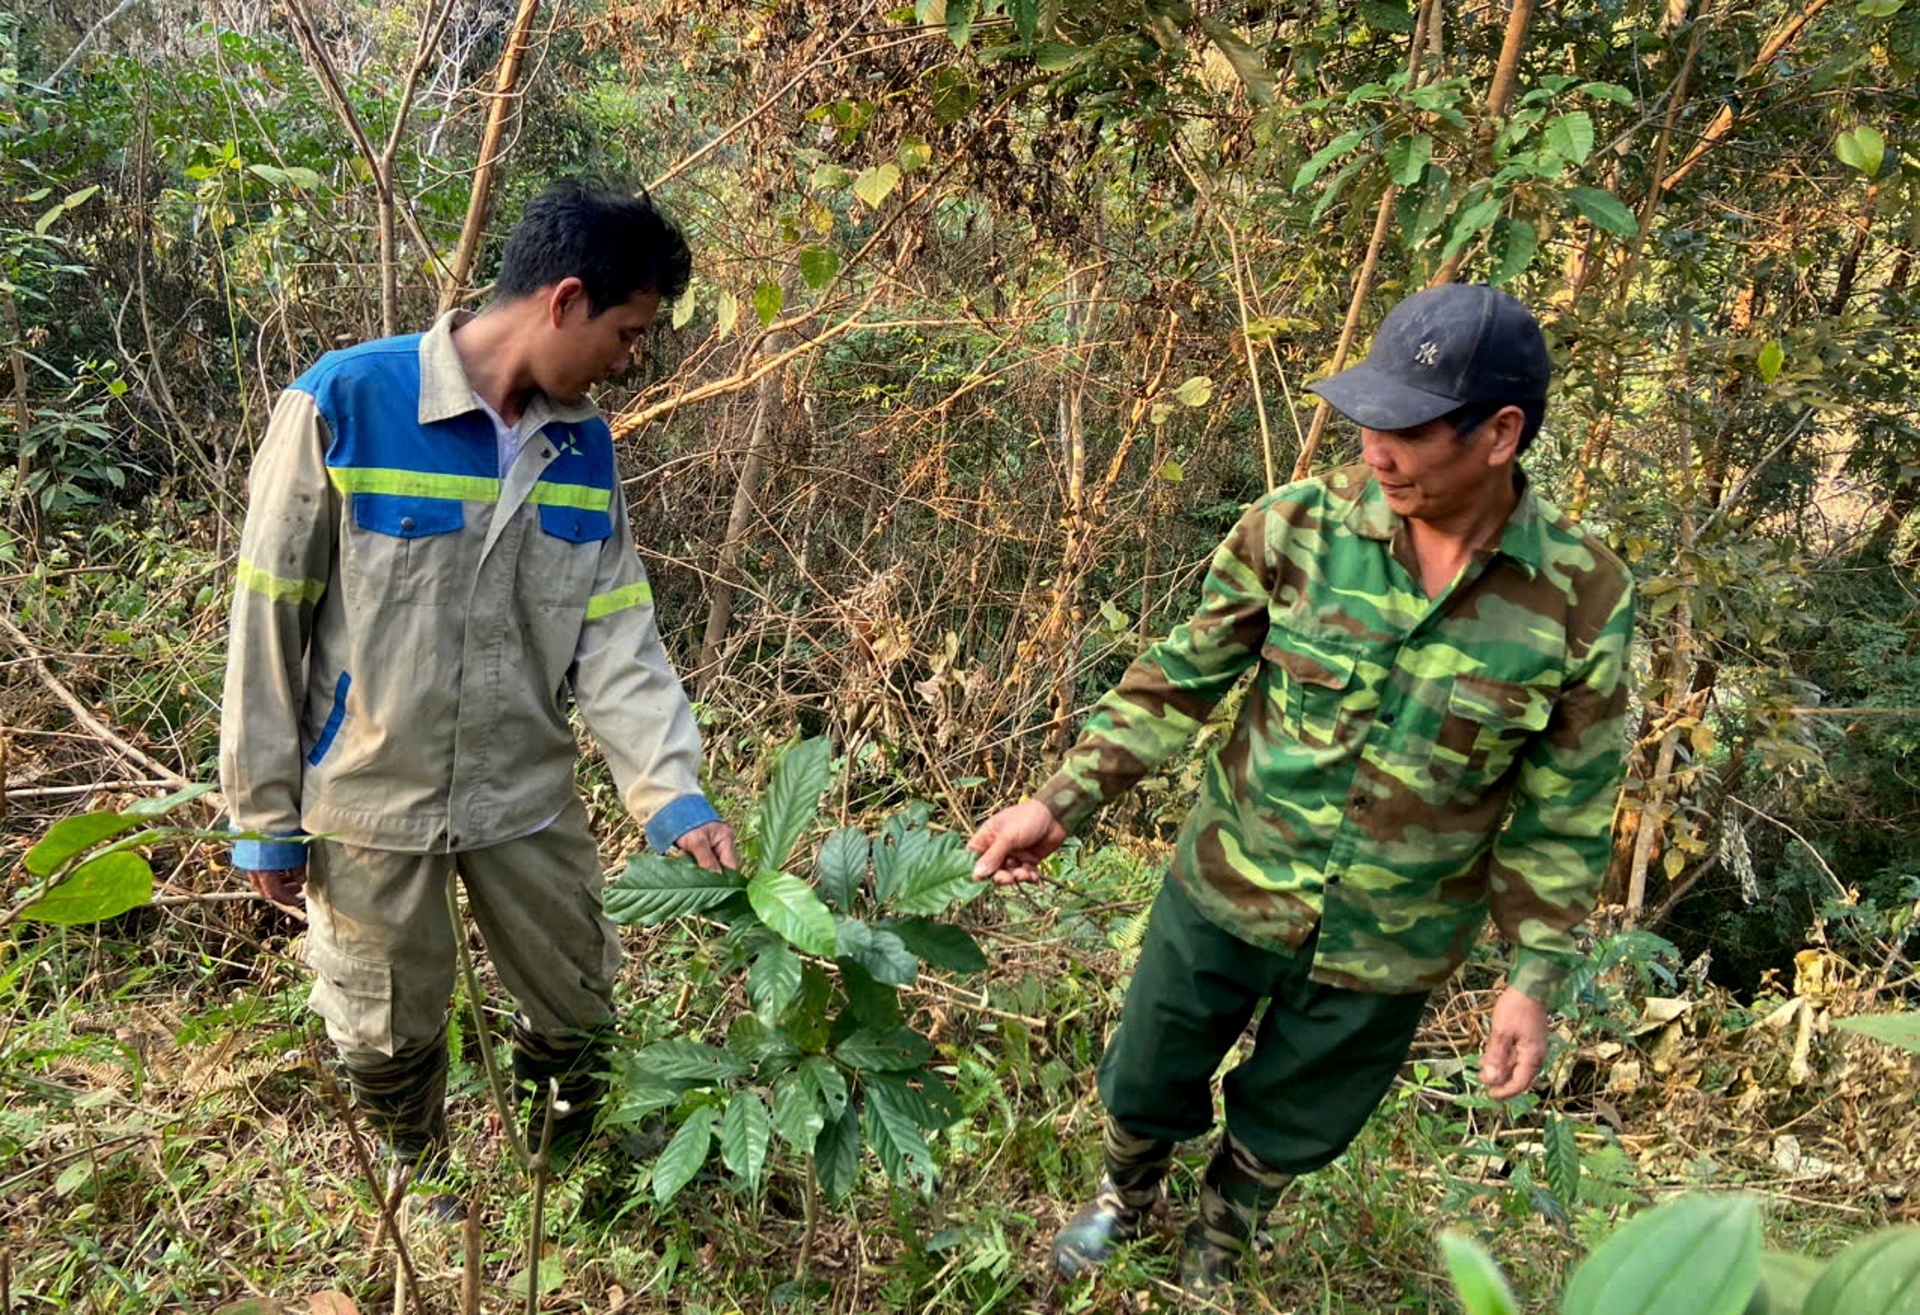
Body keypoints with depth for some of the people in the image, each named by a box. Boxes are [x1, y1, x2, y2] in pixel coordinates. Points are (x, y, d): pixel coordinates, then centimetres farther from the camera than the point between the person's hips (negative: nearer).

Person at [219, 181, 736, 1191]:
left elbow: (616, 637, -4)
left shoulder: (584, 443, -2)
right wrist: (265, 815, -7)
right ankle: (418, 1183, 47)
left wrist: (673, 795, -14)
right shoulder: (344, 402, -19)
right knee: (389, 1031, 17)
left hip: (528, 795, 4)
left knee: (579, 1009, 17)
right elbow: (267, 618, -12)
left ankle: (576, 1156, 48)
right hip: (370, 800, -4)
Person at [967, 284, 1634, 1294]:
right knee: (1147, 1082, 21)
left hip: (1386, 947, 0)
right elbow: (1180, 677, -8)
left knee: (1289, 1131, 23)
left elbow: (1562, 812, -6)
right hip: (1228, 888, 1)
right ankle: (1126, 1198, 56)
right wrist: (1063, 800, -15)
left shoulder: (1583, 602, -17)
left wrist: (1534, 978, -4)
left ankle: (1218, 1245, 56)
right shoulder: (1299, 525, -17)